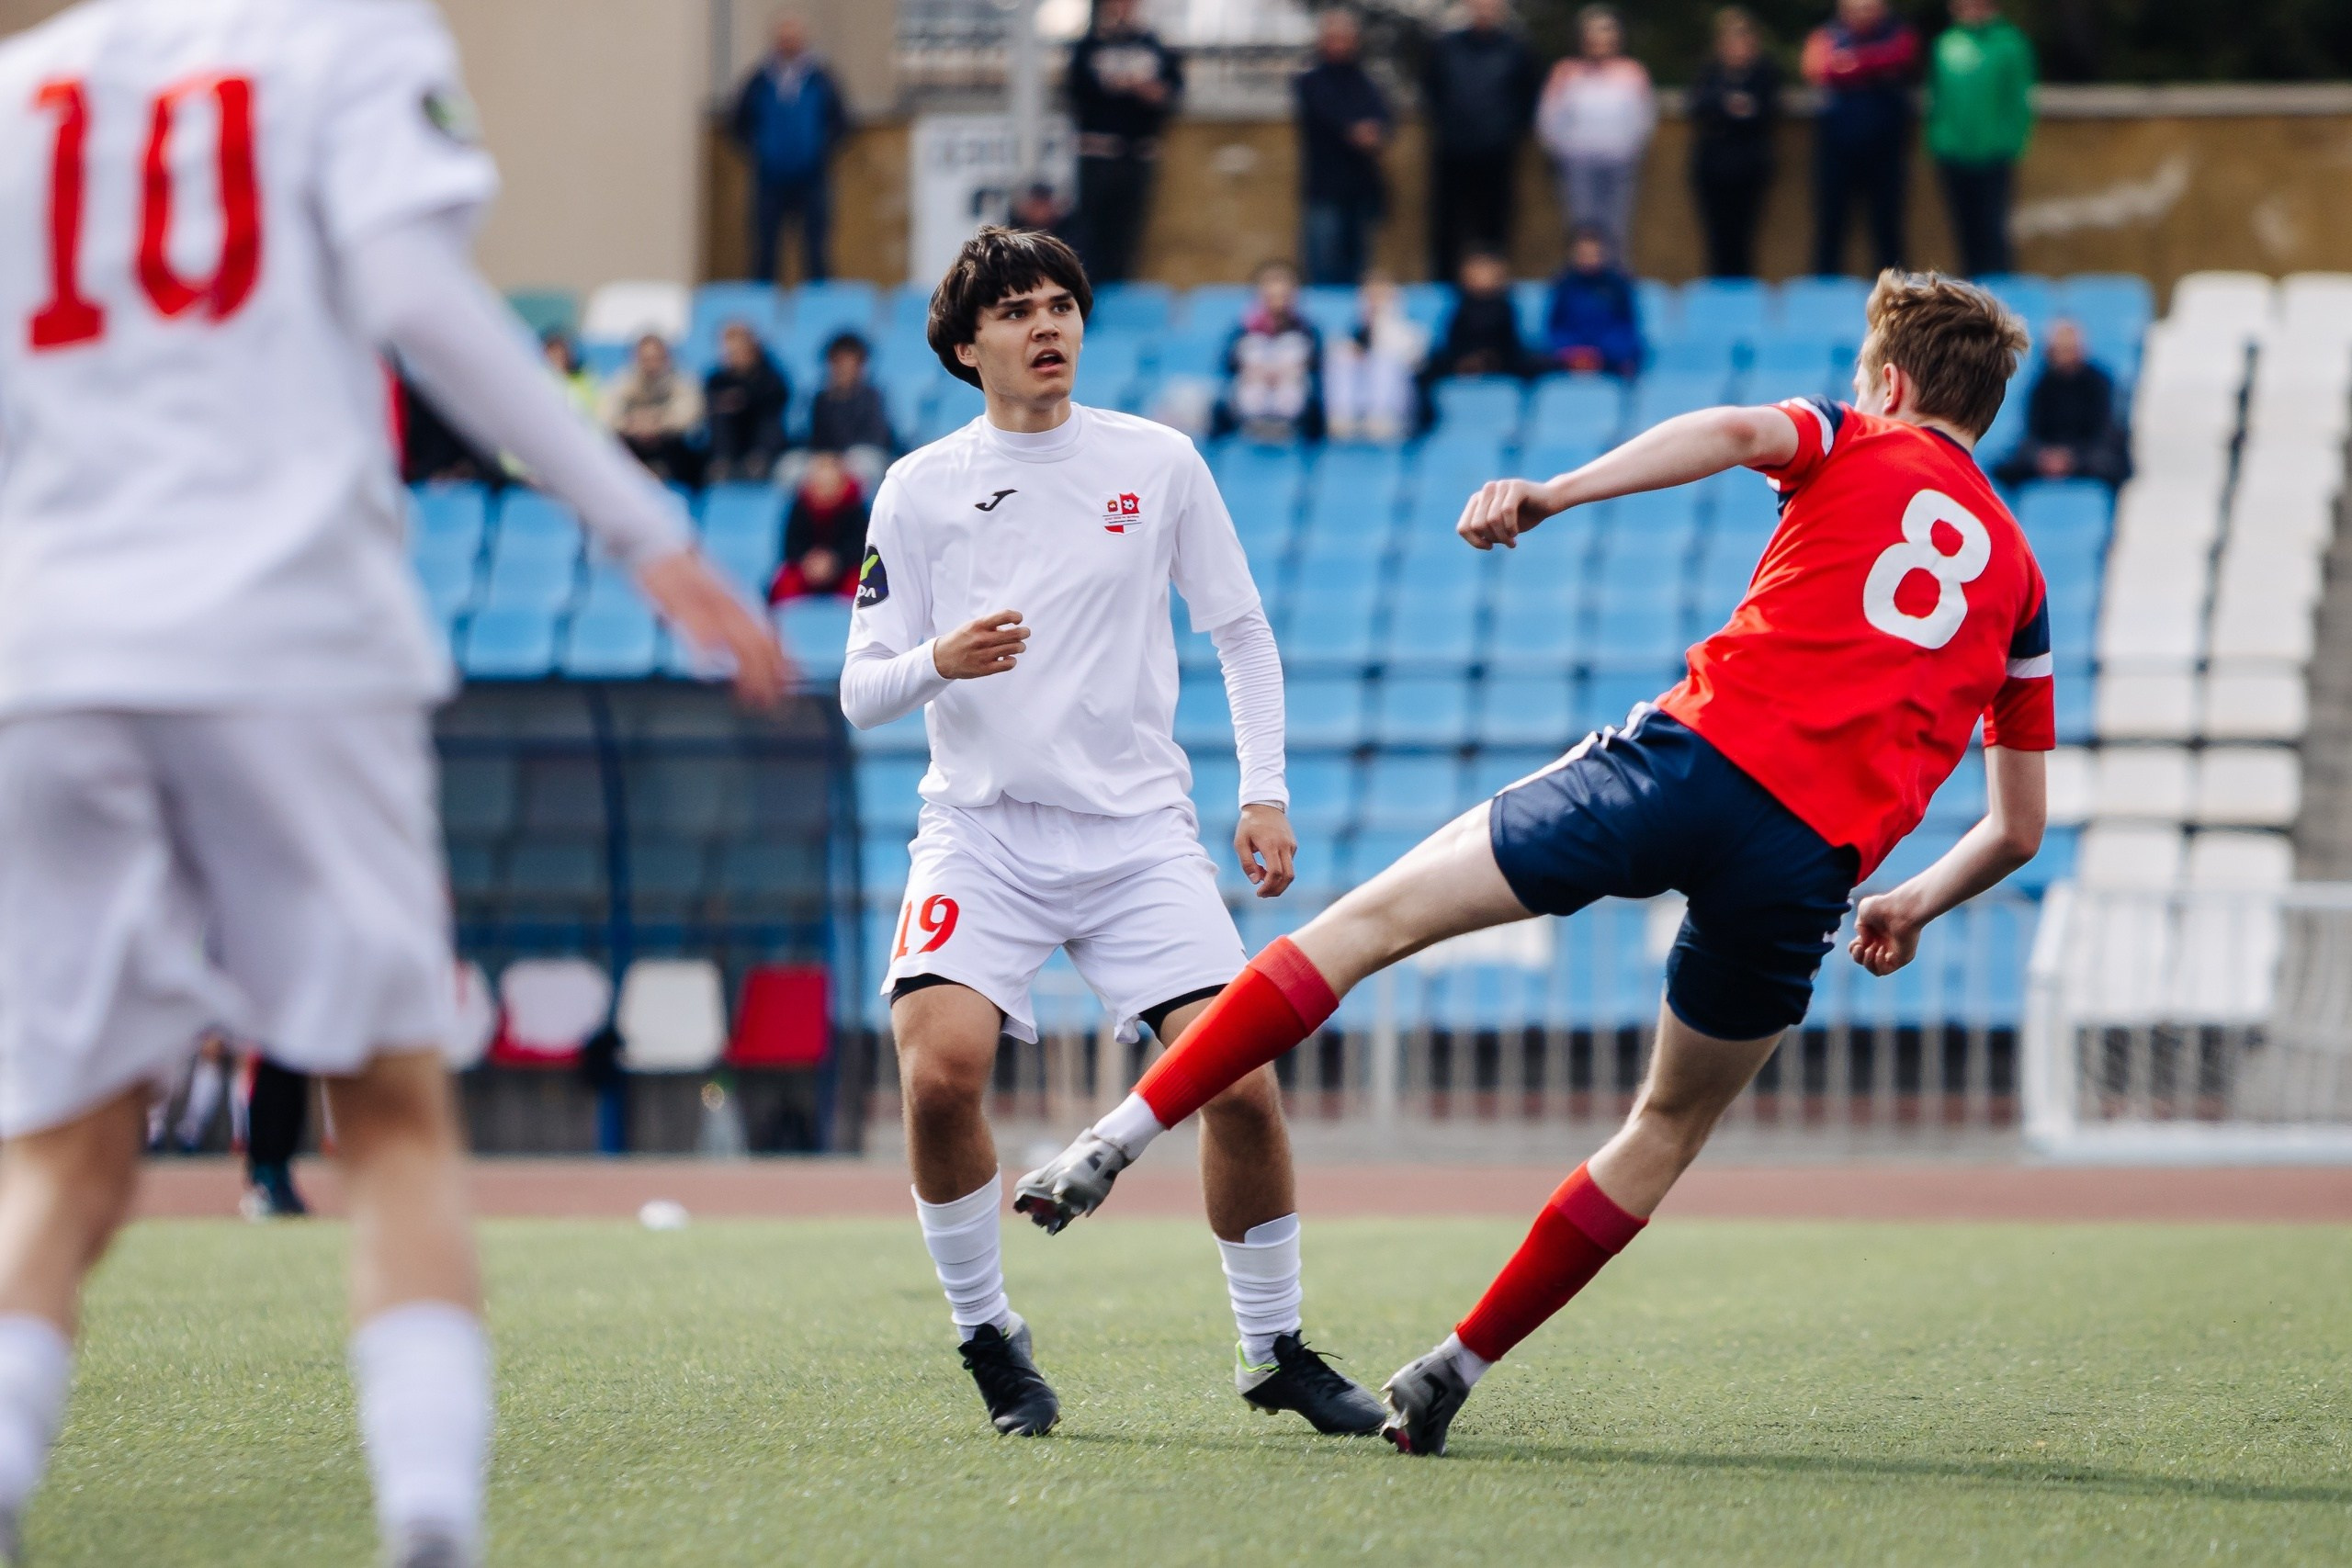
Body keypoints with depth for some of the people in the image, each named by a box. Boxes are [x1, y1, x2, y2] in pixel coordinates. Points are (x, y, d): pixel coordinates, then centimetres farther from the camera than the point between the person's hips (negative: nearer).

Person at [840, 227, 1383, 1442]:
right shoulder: (918, 491, 4)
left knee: (1241, 1080, -12)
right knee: (939, 1068, -23)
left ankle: (1274, 1350, 10)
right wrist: (936, 663, -18)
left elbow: (1241, 633, 14)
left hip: (1139, 832, 1)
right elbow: (861, 692, 4)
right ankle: (986, 1334, -2)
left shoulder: (1159, 464, 6)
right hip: (980, 830, -1)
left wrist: (1264, 793, 4)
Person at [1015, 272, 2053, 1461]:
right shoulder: (2015, 572, 25)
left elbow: (1735, 432, -10)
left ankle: (1118, 1141, -4)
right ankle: (1452, 1373, 18)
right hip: (1817, 856, 3)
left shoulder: (1861, 446, 16)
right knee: (1668, 1134, 21)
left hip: (1701, 752, -3)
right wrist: (1914, 906, 41)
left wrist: (1550, 495, -16)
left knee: (1378, 917, 4)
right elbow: (2018, 830, 25)